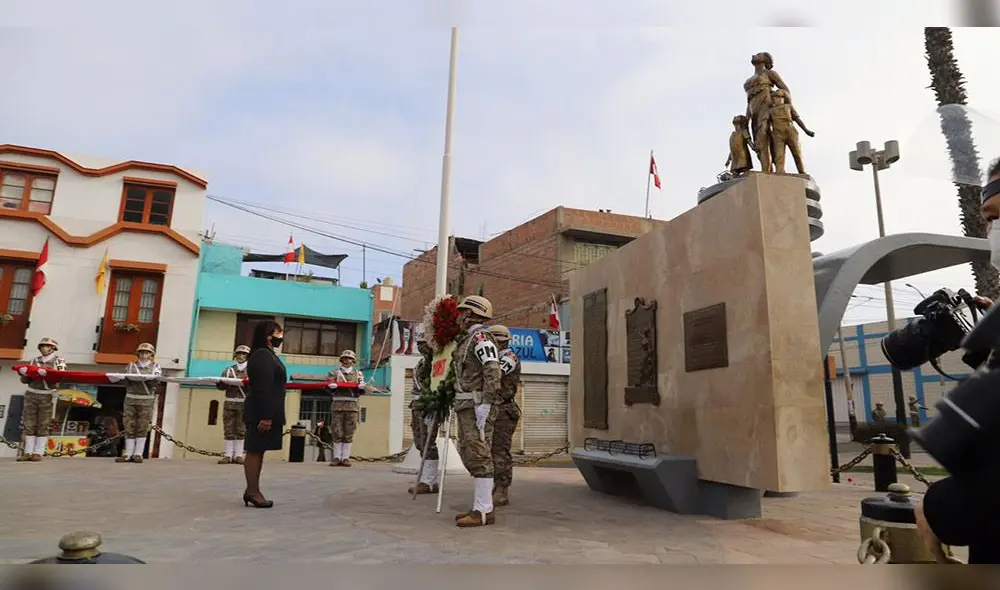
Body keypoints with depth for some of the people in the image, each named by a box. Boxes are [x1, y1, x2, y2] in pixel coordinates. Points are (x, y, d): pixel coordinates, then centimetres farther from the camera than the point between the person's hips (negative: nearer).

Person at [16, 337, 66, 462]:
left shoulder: (59, 361, 3)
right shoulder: (34, 361, 11)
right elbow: (25, 380, 13)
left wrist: (47, 373, -27)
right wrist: (24, 373, -9)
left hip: (47, 396, -3)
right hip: (32, 394, 3)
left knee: (43, 425, -3)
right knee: (29, 424, 2)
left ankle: (38, 453, 0)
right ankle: (27, 452, 6)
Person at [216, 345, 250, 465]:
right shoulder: (228, 370, 14)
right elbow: (221, 387, 10)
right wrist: (220, 382, -12)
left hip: (243, 404, -2)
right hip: (230, 402, 2)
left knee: (241, 430, -1)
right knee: (228, 429, 2)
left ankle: (238, 455, 4)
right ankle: (228, 455, 6)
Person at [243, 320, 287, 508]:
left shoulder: (267, 355, 18)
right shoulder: (263, 355, -14)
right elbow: (263, 388, -22)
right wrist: (266, 416, -25)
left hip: (265, 411, 10)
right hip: (261, 412, -10)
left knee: (258, 450, 12)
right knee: (255, 450, -5)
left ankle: (252, 490, 17)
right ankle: (253, 492, -1)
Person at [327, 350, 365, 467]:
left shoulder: (358, 373, 13)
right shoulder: (334, 373, 11)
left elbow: (361, 391, 7)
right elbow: (329, 389, 4)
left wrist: (361, 387, -17)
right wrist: (331, 386, -19)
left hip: (352, 406, 1)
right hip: (337, 405, -1)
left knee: (349, 434, 0)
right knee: (337, 433, -1)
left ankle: (345, 458, 5)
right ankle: (336, 457, 5)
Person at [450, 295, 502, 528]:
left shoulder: (481, 337, -10)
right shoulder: (467, 340, 20)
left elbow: (492, 371, -21)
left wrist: (485, 404, -26)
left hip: (477, 406, -10)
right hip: (466, 406, 10)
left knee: (479, 456, -8)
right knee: (470, 455, 12)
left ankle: (484, 511, -3)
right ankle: (481, 506, 19)